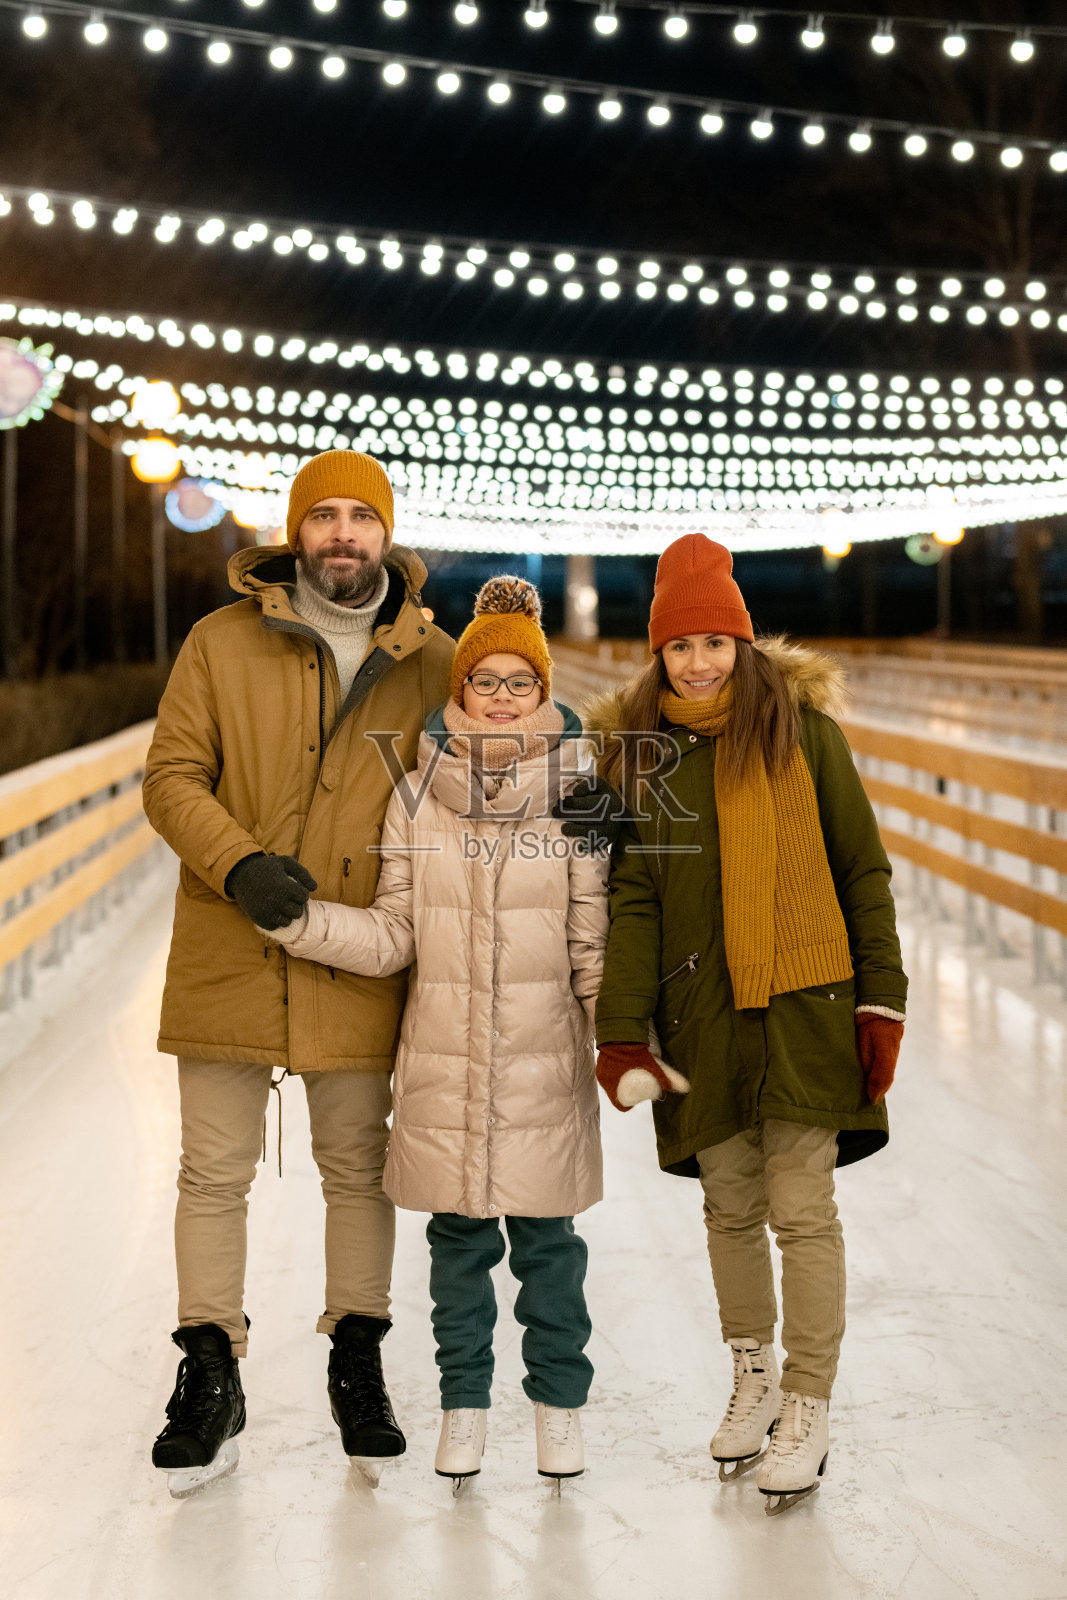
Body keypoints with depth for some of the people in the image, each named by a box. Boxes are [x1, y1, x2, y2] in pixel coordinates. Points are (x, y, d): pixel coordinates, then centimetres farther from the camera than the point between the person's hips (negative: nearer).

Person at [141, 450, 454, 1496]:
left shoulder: (432, 661, 4)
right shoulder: (222, 643, 1)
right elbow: (171, 777, -2)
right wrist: (238, 864, -17)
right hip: (226, 954, 0)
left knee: (357, 1166, 11)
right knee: (214, 1170, 5)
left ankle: (357, 1361, 27)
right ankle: (209, 1376, 18)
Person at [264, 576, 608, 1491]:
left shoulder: (576, 795, -2)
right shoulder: (418, 798, 1)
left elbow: (594, 943, 0)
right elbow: (393, 938, 2)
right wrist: (298, 919, -10)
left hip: (544, 1063, -1)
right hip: (444, 1064, 1)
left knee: (545, 1236, 7)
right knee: (458, 1236, 10)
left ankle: (559, 1399, 27)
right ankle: (464, 1401, 27)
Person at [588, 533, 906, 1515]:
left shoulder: (802, 726, -1)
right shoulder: (636, 748, 5)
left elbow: (862, 870, 3)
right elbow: (632, 897, 1)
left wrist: (882, 1000, -1)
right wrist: (622, 1030, -7)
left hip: (804, 1002, -2)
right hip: (702, 1010, 3)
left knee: (802, 1208, -4)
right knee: (730, 1205, 11)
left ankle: (809, 1409, 9)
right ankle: (753, 1377, 31)